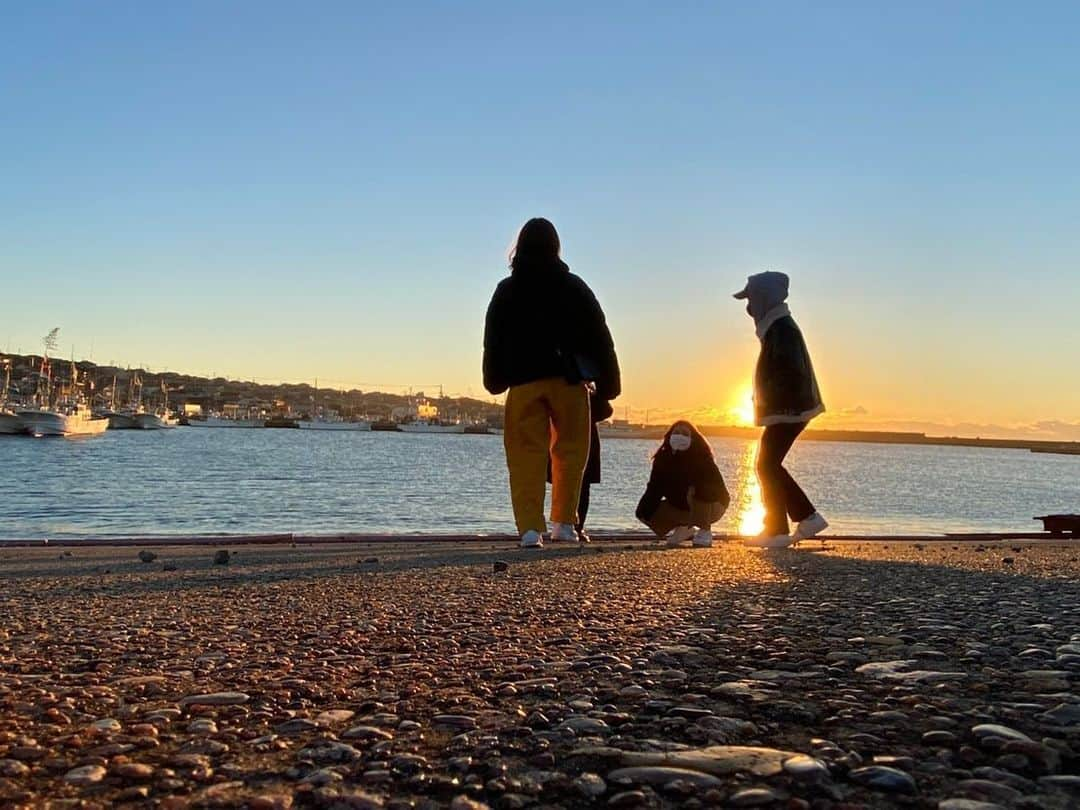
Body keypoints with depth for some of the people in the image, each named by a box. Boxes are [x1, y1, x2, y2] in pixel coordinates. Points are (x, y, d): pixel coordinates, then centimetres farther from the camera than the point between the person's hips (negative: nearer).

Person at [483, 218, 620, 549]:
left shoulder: (506, 290, 6)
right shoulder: (573, 286, 5)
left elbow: (493, 341, 10)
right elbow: (599, 336, 3)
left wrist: (496, 381, 20)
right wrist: (607, 382, 7)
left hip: (523, 382, 0)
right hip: (568, 380, 0)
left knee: (526, 456, -1)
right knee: (569, 451, 11)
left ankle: (530, 528, -10)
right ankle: (564, 522, 12)